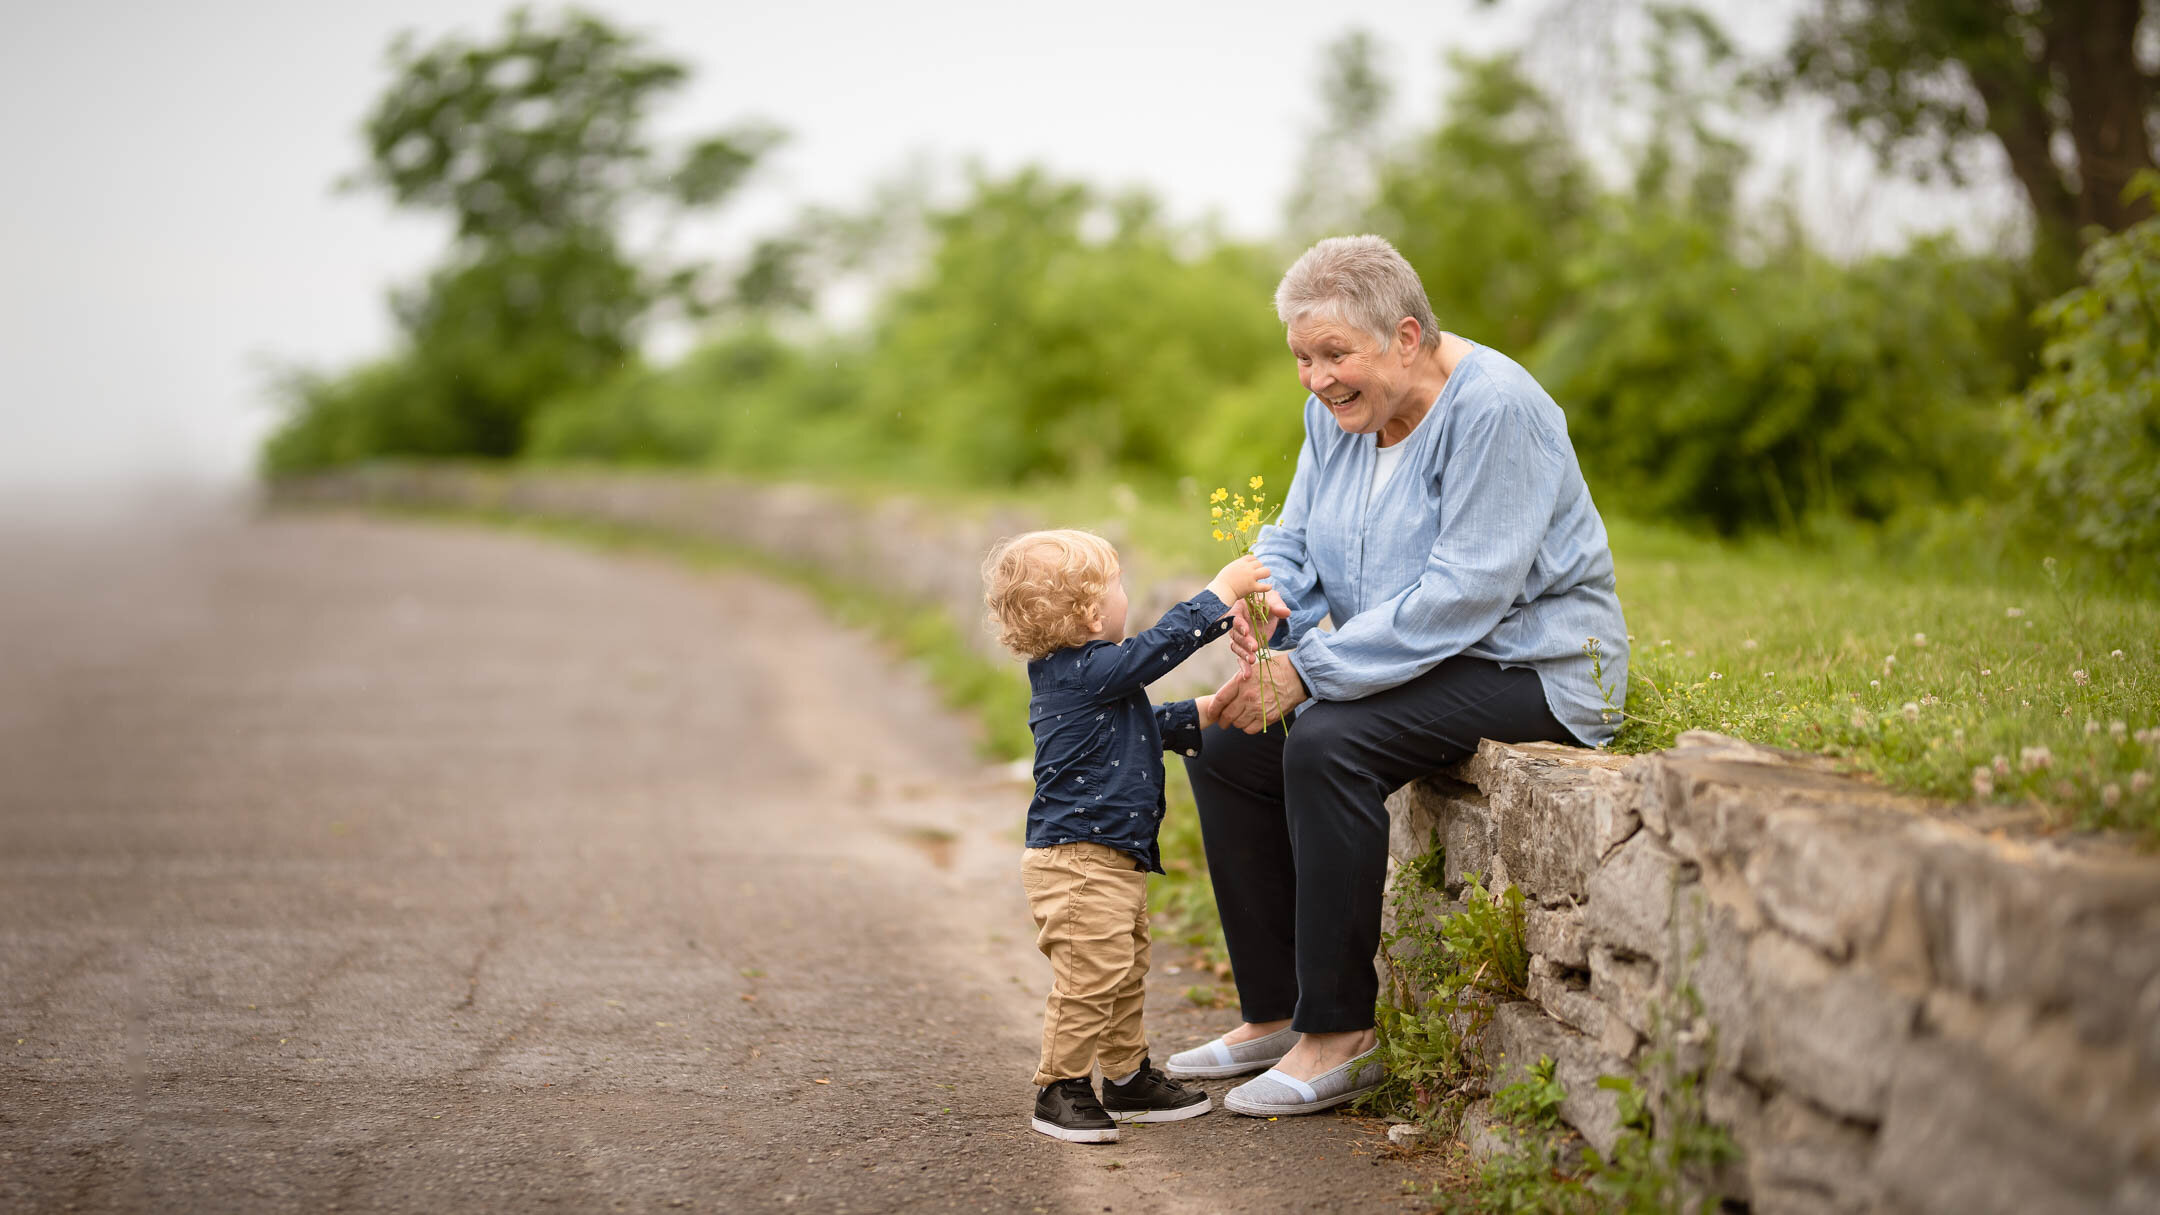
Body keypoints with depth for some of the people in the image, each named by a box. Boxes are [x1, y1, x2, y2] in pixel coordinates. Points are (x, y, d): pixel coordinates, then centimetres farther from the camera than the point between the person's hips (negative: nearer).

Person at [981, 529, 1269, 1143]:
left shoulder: (1069, 674, 15)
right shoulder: (1087, 671, -18)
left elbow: (1150, 725, 27)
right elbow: (1163, 643, -19)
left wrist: (1213, 707, 21)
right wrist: (1223, 592, -10)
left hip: (1114, 861, 11)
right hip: (1078, 860, -11)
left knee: (1125, 971, 18)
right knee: (1090, 973, -9)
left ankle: (1128, 1079, 28)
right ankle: (1059, 1090, -1)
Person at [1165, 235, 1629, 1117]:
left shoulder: (1493, 408, -21)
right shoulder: (1338, 412, 5)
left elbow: (1464, 592, -27)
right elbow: (1296, 539, 9)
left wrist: (1310, 670, -28)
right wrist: (1269, 601, -17)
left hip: (1534, 668, -9)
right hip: (1418, 664, 9)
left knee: (1327, 742, -30)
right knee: (1226, 745, -3)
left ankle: (1339, 1036, -21)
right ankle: (1274, 1015, 5)